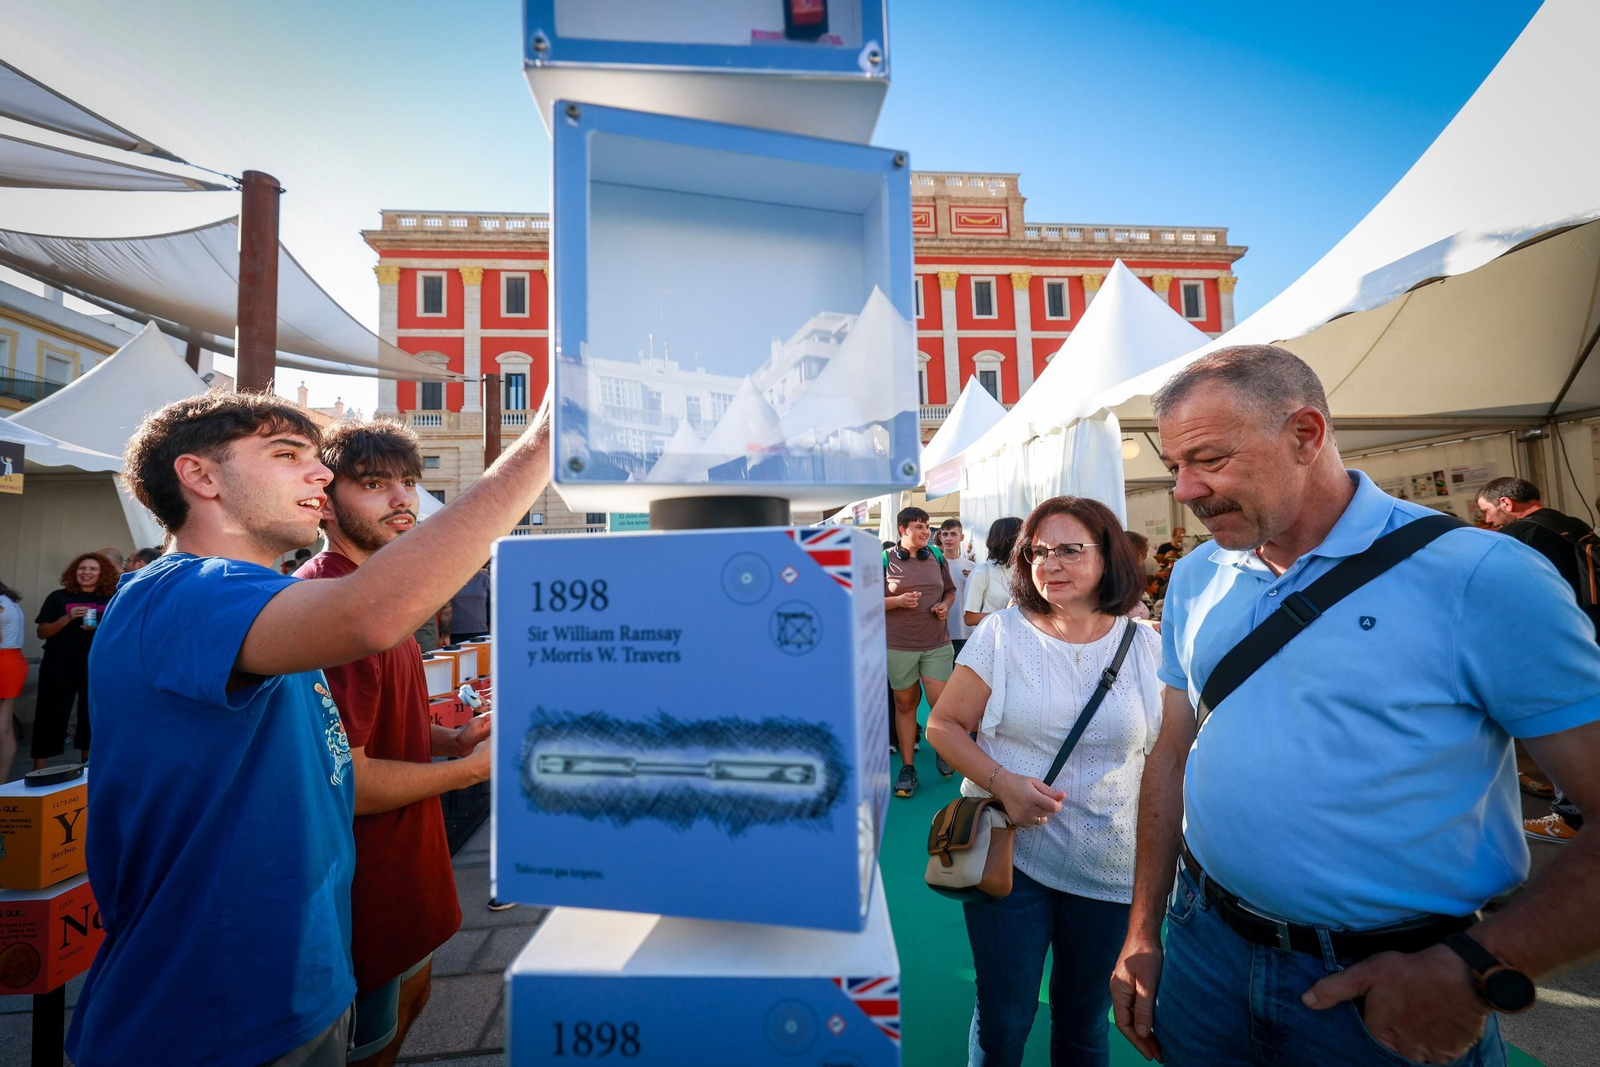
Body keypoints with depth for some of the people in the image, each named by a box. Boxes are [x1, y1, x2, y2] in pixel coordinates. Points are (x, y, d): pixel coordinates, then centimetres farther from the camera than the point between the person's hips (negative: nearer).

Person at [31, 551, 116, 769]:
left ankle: (87, 765, 21)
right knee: (51, 715, -1)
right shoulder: (59, 597, 2)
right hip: (59, 664, -1)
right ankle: (38, 770, 6)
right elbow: (42, 632, -1)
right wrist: (67, 618, -18)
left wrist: (99, 629, -13)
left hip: (96, 665, 1)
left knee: (91, 714, 8)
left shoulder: (110, 600, 5)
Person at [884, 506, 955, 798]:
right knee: (904, 704, 8)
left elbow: (950, 590, 18)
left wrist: (945, 605, -3)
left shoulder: (936, 557, 7)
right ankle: (907, 767, 21)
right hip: (899, 645, -2)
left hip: (937, 643, 2)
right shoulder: (885, 560, -4)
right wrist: (899, 601, -17)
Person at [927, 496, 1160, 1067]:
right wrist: (1003, 782, -20)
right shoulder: (1001, 633, -8)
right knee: (1003, 1020, 9)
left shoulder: (1144, 645, -2)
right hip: (1009, 850, -2)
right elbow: (943, 725, -6)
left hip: (1109, 865, 2)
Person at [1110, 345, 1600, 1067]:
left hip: (1396, 1004, -4)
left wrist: (1477, 970, -21)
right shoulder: (1193, 581, -2)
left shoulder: (1483, 580, -16)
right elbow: (1173, 756, 3)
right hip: (1204, 949, 5)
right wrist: (1141, 936, 4)